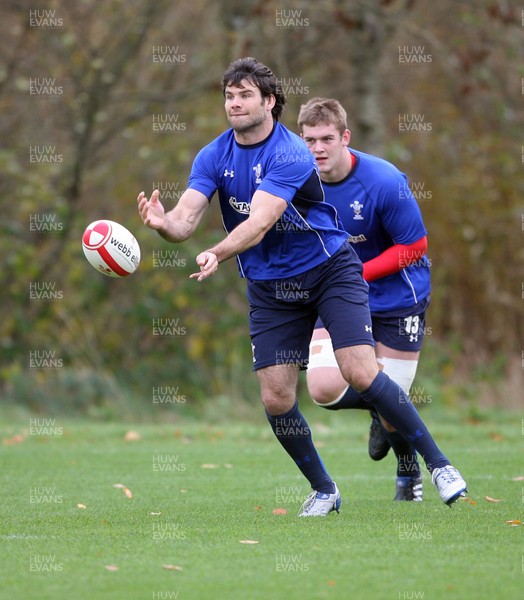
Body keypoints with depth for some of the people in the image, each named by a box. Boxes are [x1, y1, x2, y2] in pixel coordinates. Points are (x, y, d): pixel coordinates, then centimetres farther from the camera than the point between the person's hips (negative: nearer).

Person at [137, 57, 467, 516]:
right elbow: (186, 218, -15)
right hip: (269, 288, 5)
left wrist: (217, 254, -50)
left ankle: (438, 464, -3)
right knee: (276, 399, -5)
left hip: (330, 271, -5)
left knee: (362, 375, -18)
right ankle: (323, 490, 17)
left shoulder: (291, 155, -20)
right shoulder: (214, 157, -3)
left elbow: (258, 224, -32)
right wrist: (163, 222, -39)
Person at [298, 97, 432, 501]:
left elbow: (414, 246, -15)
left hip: (396, 298, -3)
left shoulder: (385, 182, -23)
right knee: (323, 388, -16)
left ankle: (409, 471, 32)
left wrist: (357, 274, -22)